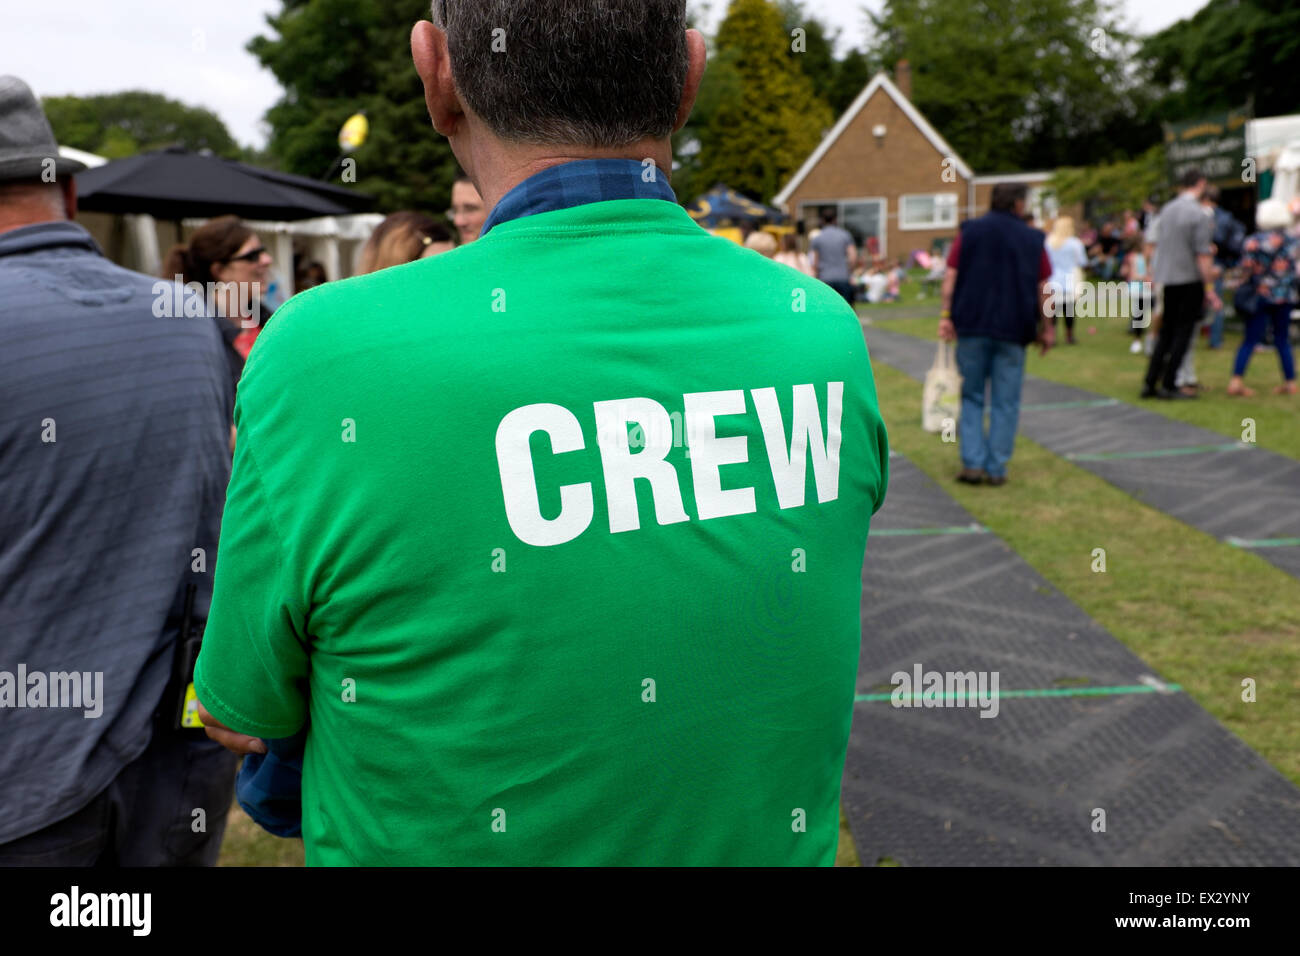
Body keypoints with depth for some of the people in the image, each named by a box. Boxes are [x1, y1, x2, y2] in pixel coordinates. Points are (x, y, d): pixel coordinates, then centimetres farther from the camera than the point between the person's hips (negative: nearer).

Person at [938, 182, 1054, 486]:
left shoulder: (969, 231, 6)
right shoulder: (1032, 239, 6)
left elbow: (951, 277, -1)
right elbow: (1044, 288, 4)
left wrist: (946, 316, -1)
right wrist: (1047, 328, 11)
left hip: (972, 326, 1)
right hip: (1013, 330, 0)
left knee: (971, 396, 10)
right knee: (1005, 402, 6)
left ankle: (972, 462, 0)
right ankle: (996, 468, 7)